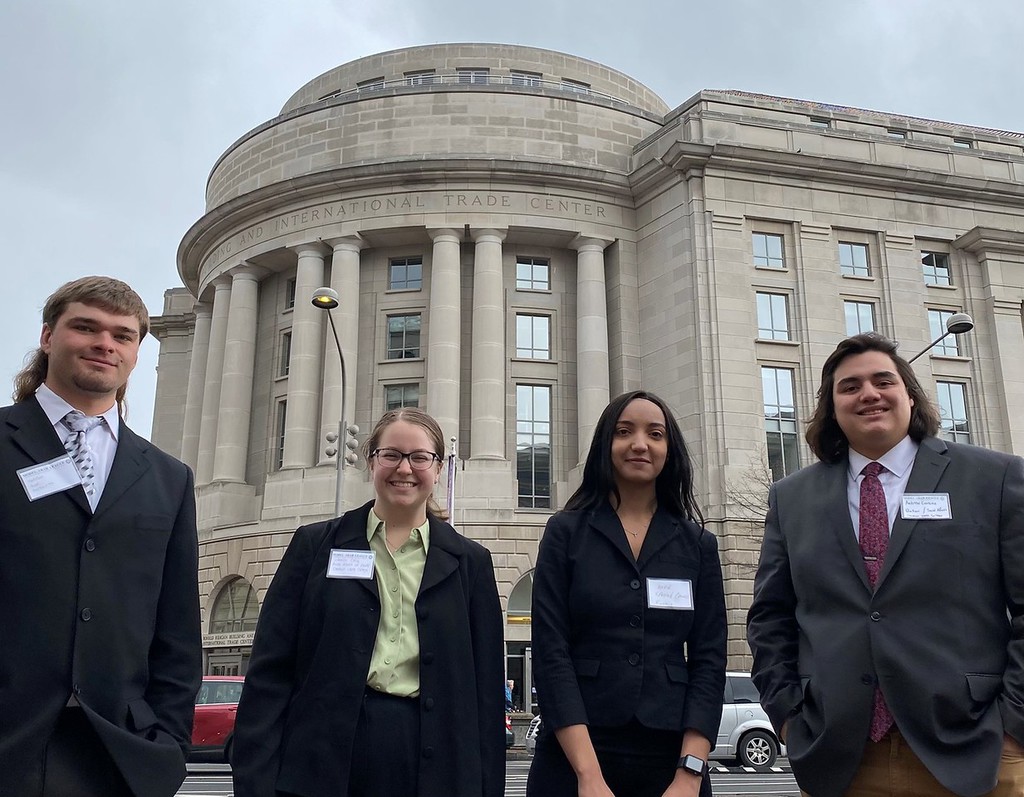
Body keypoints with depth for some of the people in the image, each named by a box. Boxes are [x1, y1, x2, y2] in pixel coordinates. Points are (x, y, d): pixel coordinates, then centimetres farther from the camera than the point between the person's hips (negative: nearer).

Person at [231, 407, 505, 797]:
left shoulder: (470, 562, 7)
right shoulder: (315, 545, 5)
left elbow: (486, 690, 6)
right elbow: (271, 670, 0)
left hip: (433, 764, 1)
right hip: (322, 761, 0)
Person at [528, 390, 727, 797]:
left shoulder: (699, 544, 5)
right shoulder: (566, 532, -1)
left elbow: (709, 660, 1)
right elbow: (550, 653, -7)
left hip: (671, 758, 2)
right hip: (574, 758, -2)